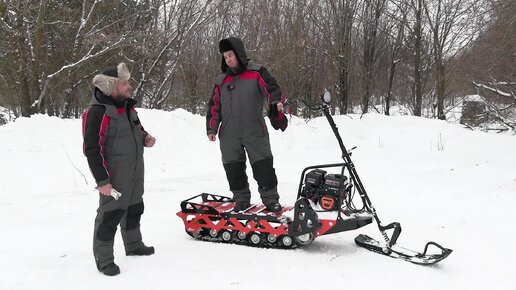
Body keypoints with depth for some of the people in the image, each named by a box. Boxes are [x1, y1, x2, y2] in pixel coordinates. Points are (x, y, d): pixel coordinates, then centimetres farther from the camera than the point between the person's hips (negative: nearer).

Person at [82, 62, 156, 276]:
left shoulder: (127, 105, 7)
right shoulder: (97, 112, -21)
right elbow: (92, 150, -21)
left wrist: (145, 138, 2)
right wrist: (102, 181, -22)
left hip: (135, 173, 9)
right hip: (114, 176, -9)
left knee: (134, 209, 21)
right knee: (110, 215, -2)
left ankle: (134, 245, 40)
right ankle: (104, 259, 11)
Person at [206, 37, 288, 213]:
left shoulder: (256, 72, 1)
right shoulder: (221, 80, 15)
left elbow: (272, 88, -8)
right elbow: (214, 106, 16)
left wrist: (276, 102, -29)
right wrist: (212, 128, 8)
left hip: (255, 132, -4)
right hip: (229, 136, 4)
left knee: (263, 166, -3)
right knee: (233, 169, 6)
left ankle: (270, 199, 9)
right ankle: (241, 199, 20)